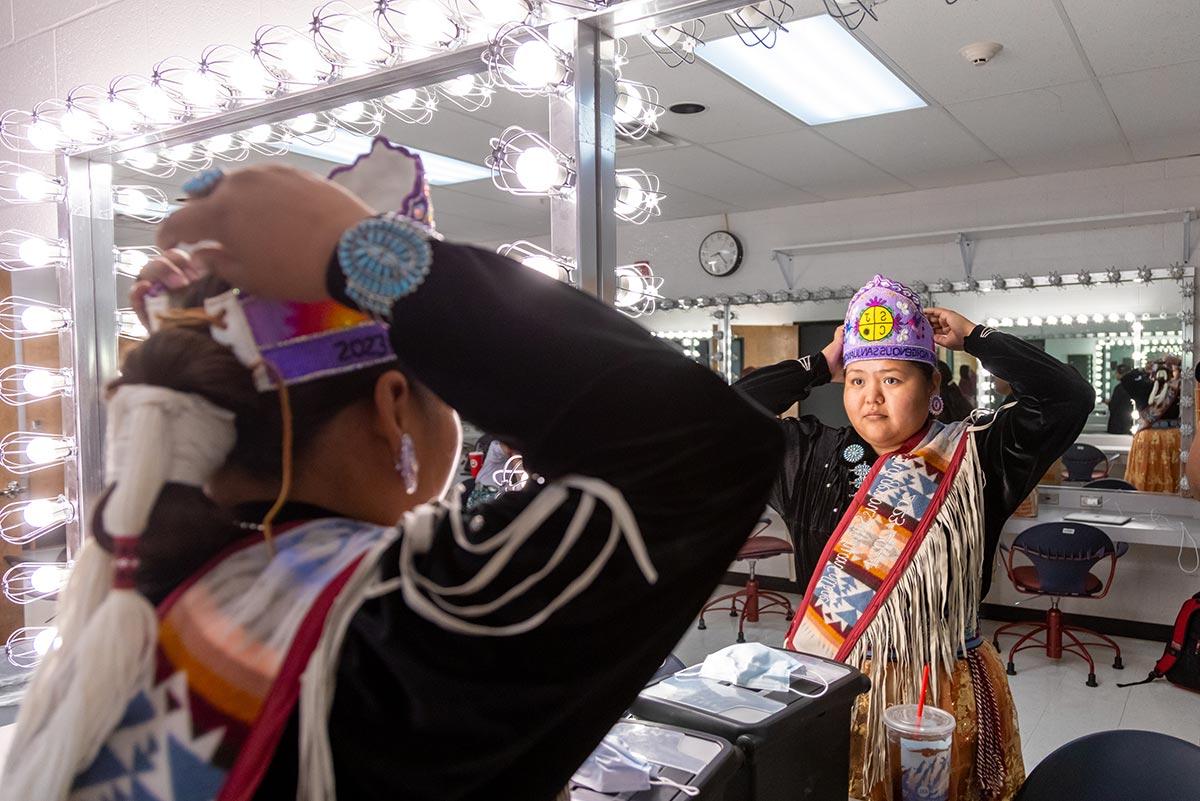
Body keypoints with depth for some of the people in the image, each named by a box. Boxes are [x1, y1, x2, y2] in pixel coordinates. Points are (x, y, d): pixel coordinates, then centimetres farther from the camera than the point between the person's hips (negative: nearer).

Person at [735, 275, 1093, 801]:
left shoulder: (975, 453, -2)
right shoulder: (812, 454, 2)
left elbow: (1068, 399, -10)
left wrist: (974, 337, -5)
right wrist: (820, 367, -2)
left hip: (942, 692, -1)